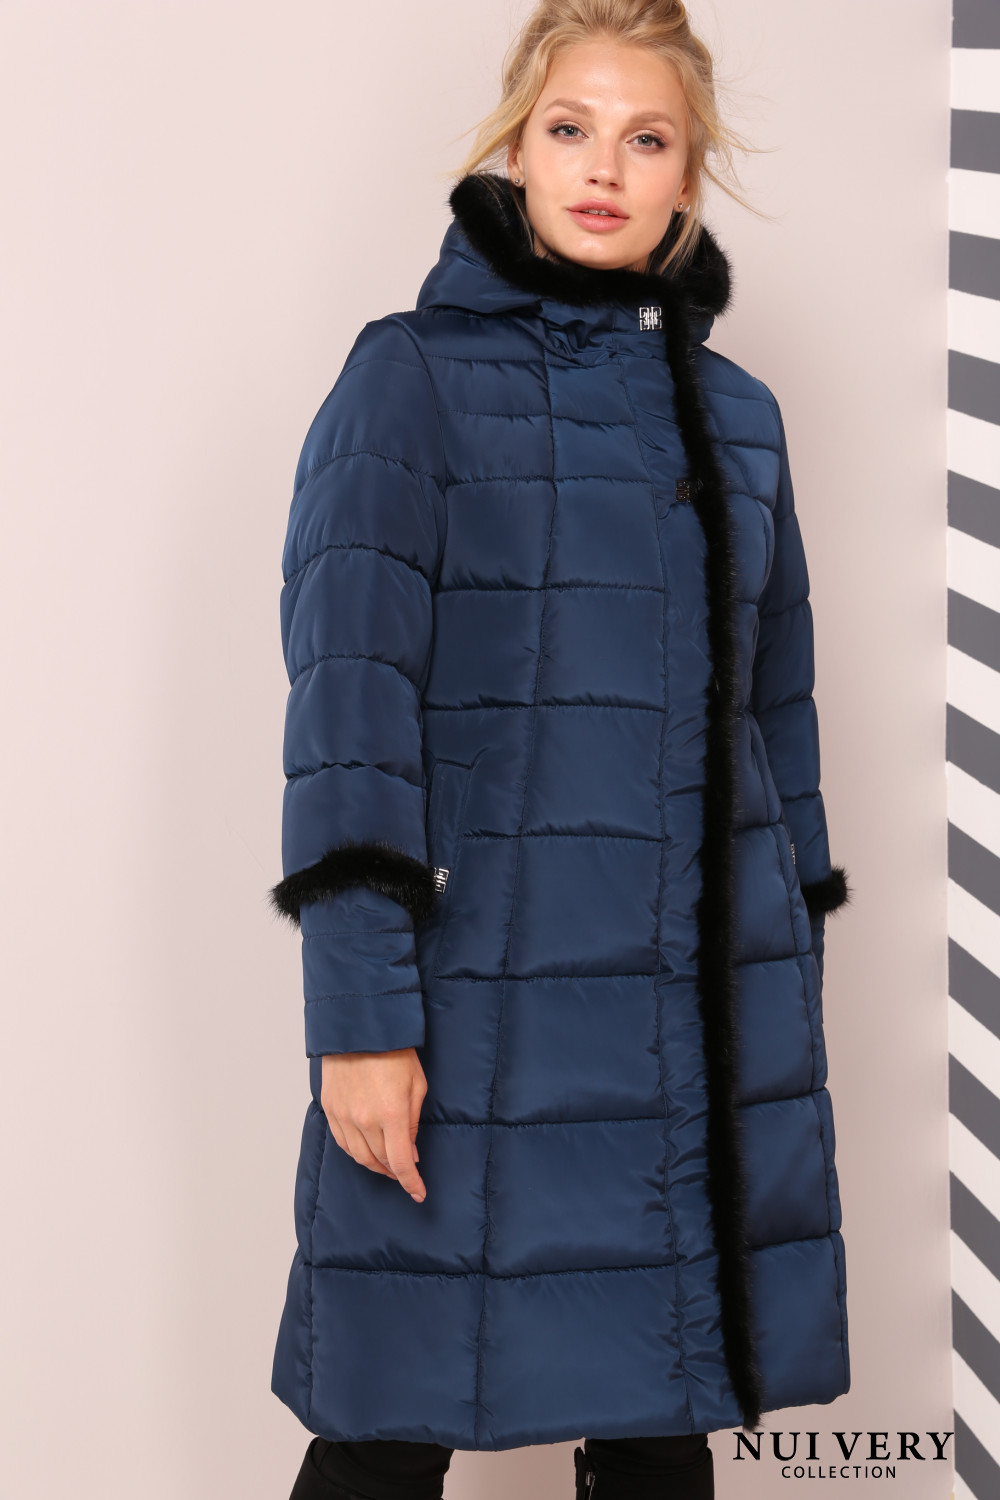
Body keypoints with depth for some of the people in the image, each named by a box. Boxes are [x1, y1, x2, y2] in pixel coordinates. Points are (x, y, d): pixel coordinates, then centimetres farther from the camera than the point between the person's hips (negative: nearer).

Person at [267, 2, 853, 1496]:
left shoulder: (735, 416, 13)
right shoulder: (411, 379, -2)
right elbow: (347, 703, -10)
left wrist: (791, 981, 15)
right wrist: (359, 1009, -17)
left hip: (707, 1009, 5)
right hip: (482, 994, -4)